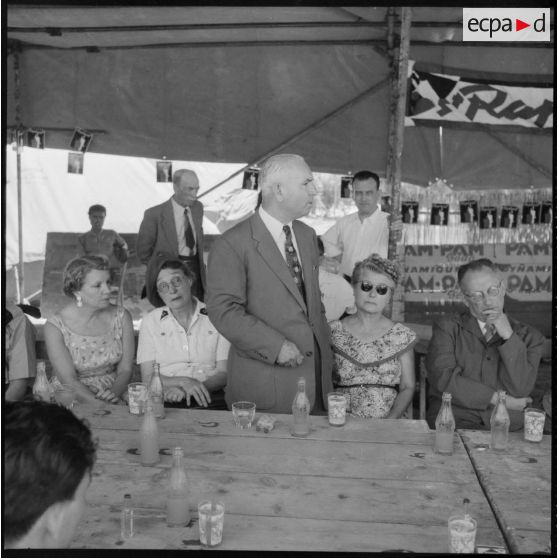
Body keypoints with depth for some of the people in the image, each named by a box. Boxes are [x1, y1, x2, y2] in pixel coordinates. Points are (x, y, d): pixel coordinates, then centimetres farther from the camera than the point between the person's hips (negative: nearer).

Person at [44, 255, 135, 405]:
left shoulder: (121, 317, -1)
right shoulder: (55, 326, -10)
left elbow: (125, 370, 0)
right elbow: (68, 379, -15)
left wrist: (114, 393, -21)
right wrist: (98, 402, -30)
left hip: (115, 394, 2)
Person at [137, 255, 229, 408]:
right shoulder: (150, 322, 10)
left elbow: (224, 373, 1)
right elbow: (148, 377, 4)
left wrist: (184, 391, -14)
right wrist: (183, 381, -15)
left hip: (209, 399, 0)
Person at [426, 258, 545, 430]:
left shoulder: (528, 337, 11)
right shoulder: (447, 328, 8)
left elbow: (520, 390, -2)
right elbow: (443, 378, -6)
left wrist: (509, 337, -6)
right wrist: (498, 399, -6)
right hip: (453, 426, -2)